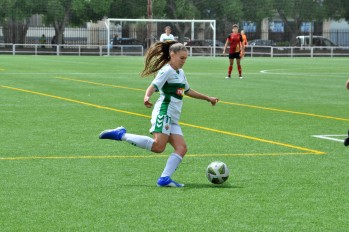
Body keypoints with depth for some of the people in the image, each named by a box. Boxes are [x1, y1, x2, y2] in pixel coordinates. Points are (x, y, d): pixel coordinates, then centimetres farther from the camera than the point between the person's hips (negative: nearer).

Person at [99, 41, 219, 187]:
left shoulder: (180, 73, 23)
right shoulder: (166, 70, -5)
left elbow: (188, 91, 38)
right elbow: (153, 87, -18)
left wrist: (208, 98, 46)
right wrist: (147, 97, -40)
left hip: (173, 119, 9)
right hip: (164, 113, -9)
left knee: (181, 148, -8)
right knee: (158, 146, -24)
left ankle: (164, 179, -15)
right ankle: (121, 135, -15)